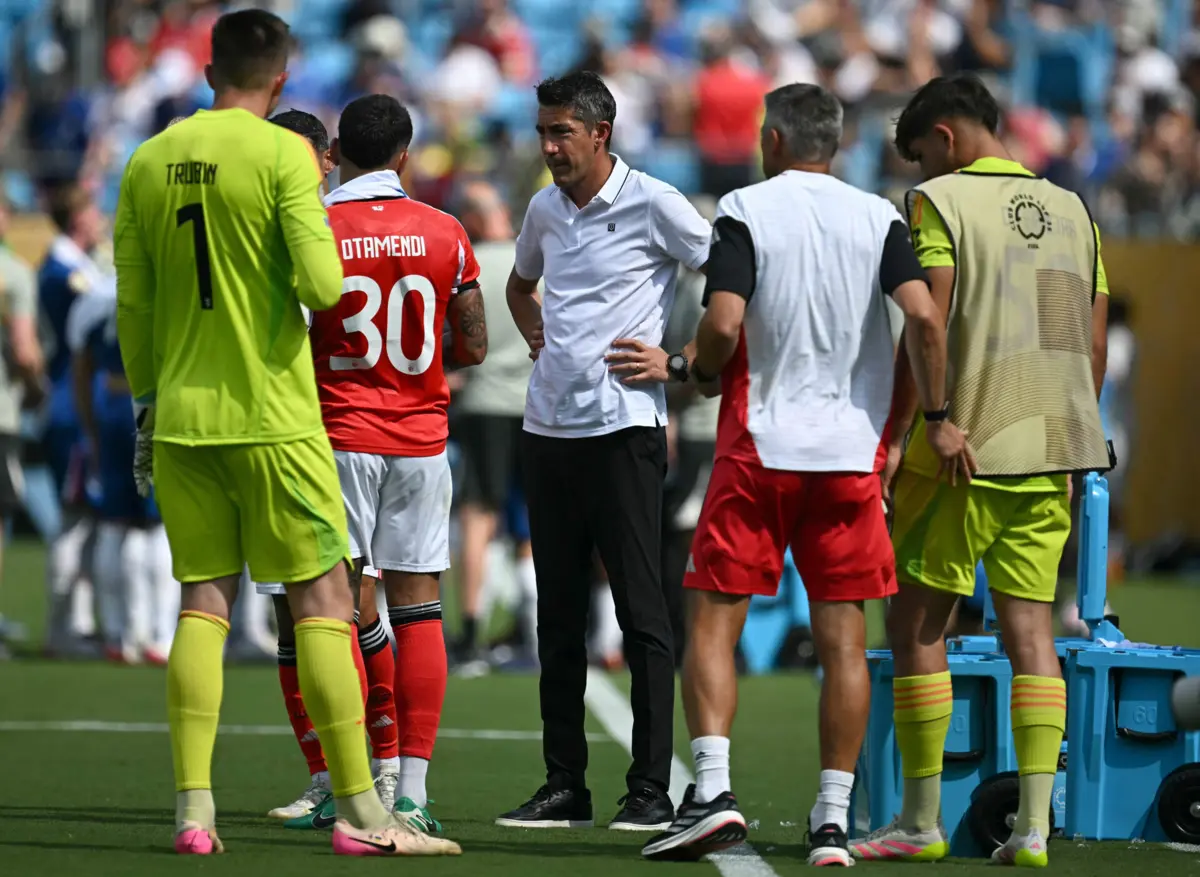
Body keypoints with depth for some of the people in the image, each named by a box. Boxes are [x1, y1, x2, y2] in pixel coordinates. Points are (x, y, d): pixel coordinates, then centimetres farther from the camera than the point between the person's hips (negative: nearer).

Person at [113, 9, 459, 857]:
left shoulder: (148, 163, 7)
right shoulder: (283, 154, -9)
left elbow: (132, 308, 10)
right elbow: (320, 283, -17)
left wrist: (146, 405, 18)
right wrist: (332, 279, 5)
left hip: (181, 416, 5)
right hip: (273, 417, -5)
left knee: (203, 602, 8)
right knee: (323, 598, 0)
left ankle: (193, 810, 1)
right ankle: (359, 812, -1)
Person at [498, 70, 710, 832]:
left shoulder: (654, 205, -7)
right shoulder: (545, 211, 12)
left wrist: (679, 363, -8)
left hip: (622, 429, -7)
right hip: (549, 427, 7)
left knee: (641, 610, -6)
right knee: (558, 616, 8)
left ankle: (651, 789, -5)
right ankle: (564, 785, 13)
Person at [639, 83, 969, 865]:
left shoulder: (744, 210, -3)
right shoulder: (878, 217, 4)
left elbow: (722, 322, -15)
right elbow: (923, 313, -9)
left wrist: (703, 373, 6)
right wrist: (938, 418, -1)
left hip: (758, 447, -2)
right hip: (854, 450, 2)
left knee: (713, 622, 4)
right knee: (844, 639, 4)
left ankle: (713, 788, -12)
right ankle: (834, 819, 1)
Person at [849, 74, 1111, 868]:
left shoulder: (940, 202, -4)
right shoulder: (1070, 211, 13)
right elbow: (1093, 347, 13)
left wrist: (893, 438, -8)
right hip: (1049, 447, 5)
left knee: (917, 624, 4)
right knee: (1030, 628, 4)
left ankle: (922, 822, 6)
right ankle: (1034, 825, -4)